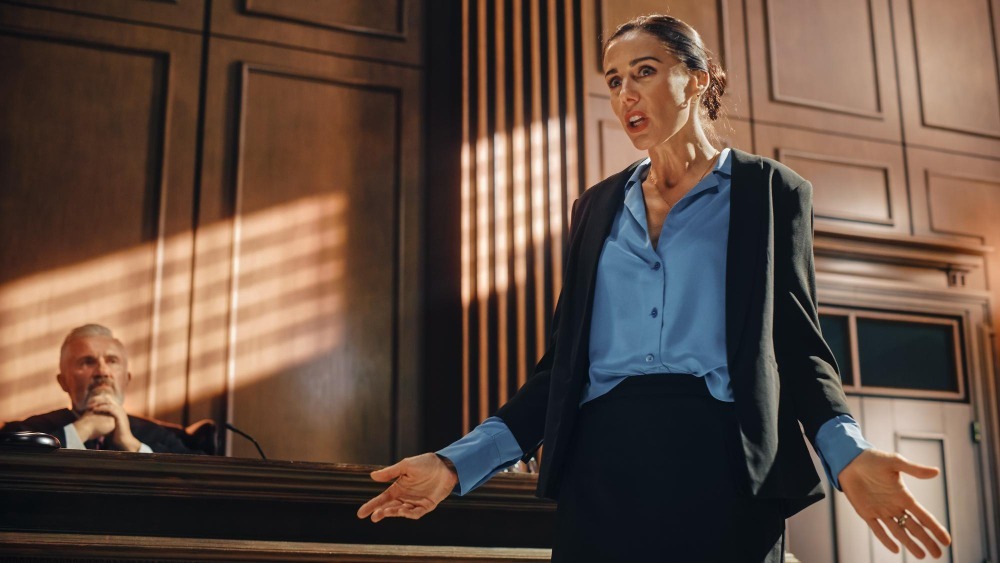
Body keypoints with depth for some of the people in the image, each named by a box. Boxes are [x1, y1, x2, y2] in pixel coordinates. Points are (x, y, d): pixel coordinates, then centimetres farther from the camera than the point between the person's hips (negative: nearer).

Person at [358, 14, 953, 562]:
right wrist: (458, 462, 1)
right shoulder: (597, 206, 16)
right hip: (602, 462, 3)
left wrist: (848, 453, -18)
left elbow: (799, 344, 2)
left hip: (719, 455, -2)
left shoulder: (770, 191, 8)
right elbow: (564, 358, 11)